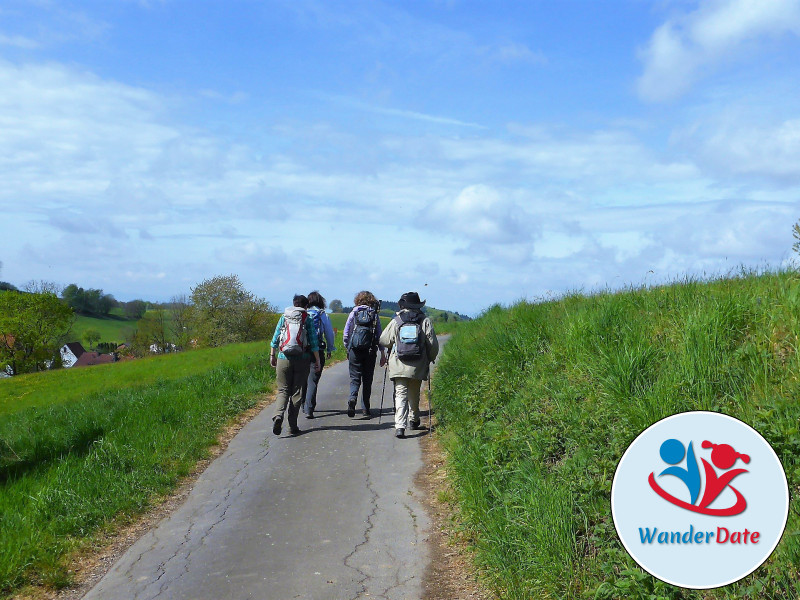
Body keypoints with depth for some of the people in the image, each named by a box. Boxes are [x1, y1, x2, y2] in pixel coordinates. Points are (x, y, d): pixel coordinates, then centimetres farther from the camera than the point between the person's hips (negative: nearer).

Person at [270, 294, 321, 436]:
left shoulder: (284, 317, 7)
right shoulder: (307, 319, 1)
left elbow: (275, 338, 7)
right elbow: (313, 342, -1)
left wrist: (272, 355, 17)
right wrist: (317, 361, 4)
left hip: (284, 359, 1)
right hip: (302, 359, -1)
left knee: (283, 390, 8)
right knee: (297, 391, 7)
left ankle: (278, 415, -18)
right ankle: (292, 425, 6)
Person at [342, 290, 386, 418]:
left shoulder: (353, 313, 3)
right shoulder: (375, 315, 4)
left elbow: (345, 334, 3)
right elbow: (379, 335, 4)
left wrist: (347, 348, 15)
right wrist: (382, 354, 7)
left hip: (355, 350, -1)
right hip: (370, 350, 1)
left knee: (355, 378, 3)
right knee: (367, 379, 10)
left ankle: (353, 397, -25)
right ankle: (365, 408, 11)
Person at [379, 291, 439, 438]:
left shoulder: (396, 321, 0)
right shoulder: (425, 321, 0)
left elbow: (384, 341, 5)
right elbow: (433, 344, -1)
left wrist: (392, 348, 27)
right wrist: (430, 359, 17)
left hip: (398, 367, -1)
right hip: (418, 367, 1)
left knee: (400, 395, -3)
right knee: (414, 395, 19)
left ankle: (400, 426, -16)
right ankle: (414, 420, 36)